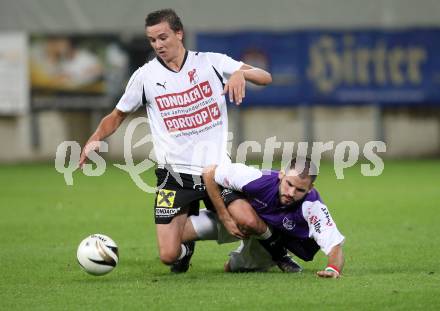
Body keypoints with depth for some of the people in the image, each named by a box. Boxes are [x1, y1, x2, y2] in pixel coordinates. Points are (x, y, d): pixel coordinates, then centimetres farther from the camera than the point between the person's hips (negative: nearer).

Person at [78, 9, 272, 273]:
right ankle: (187, 240, 29)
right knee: (169, 255, -10)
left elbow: (265, 77, -3)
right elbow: (117, 116, 13)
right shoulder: (145, 76, 1)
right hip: (174, 176, 0)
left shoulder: (211, 62, 0)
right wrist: (95, 139, -6)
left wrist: (241, 73, -24)